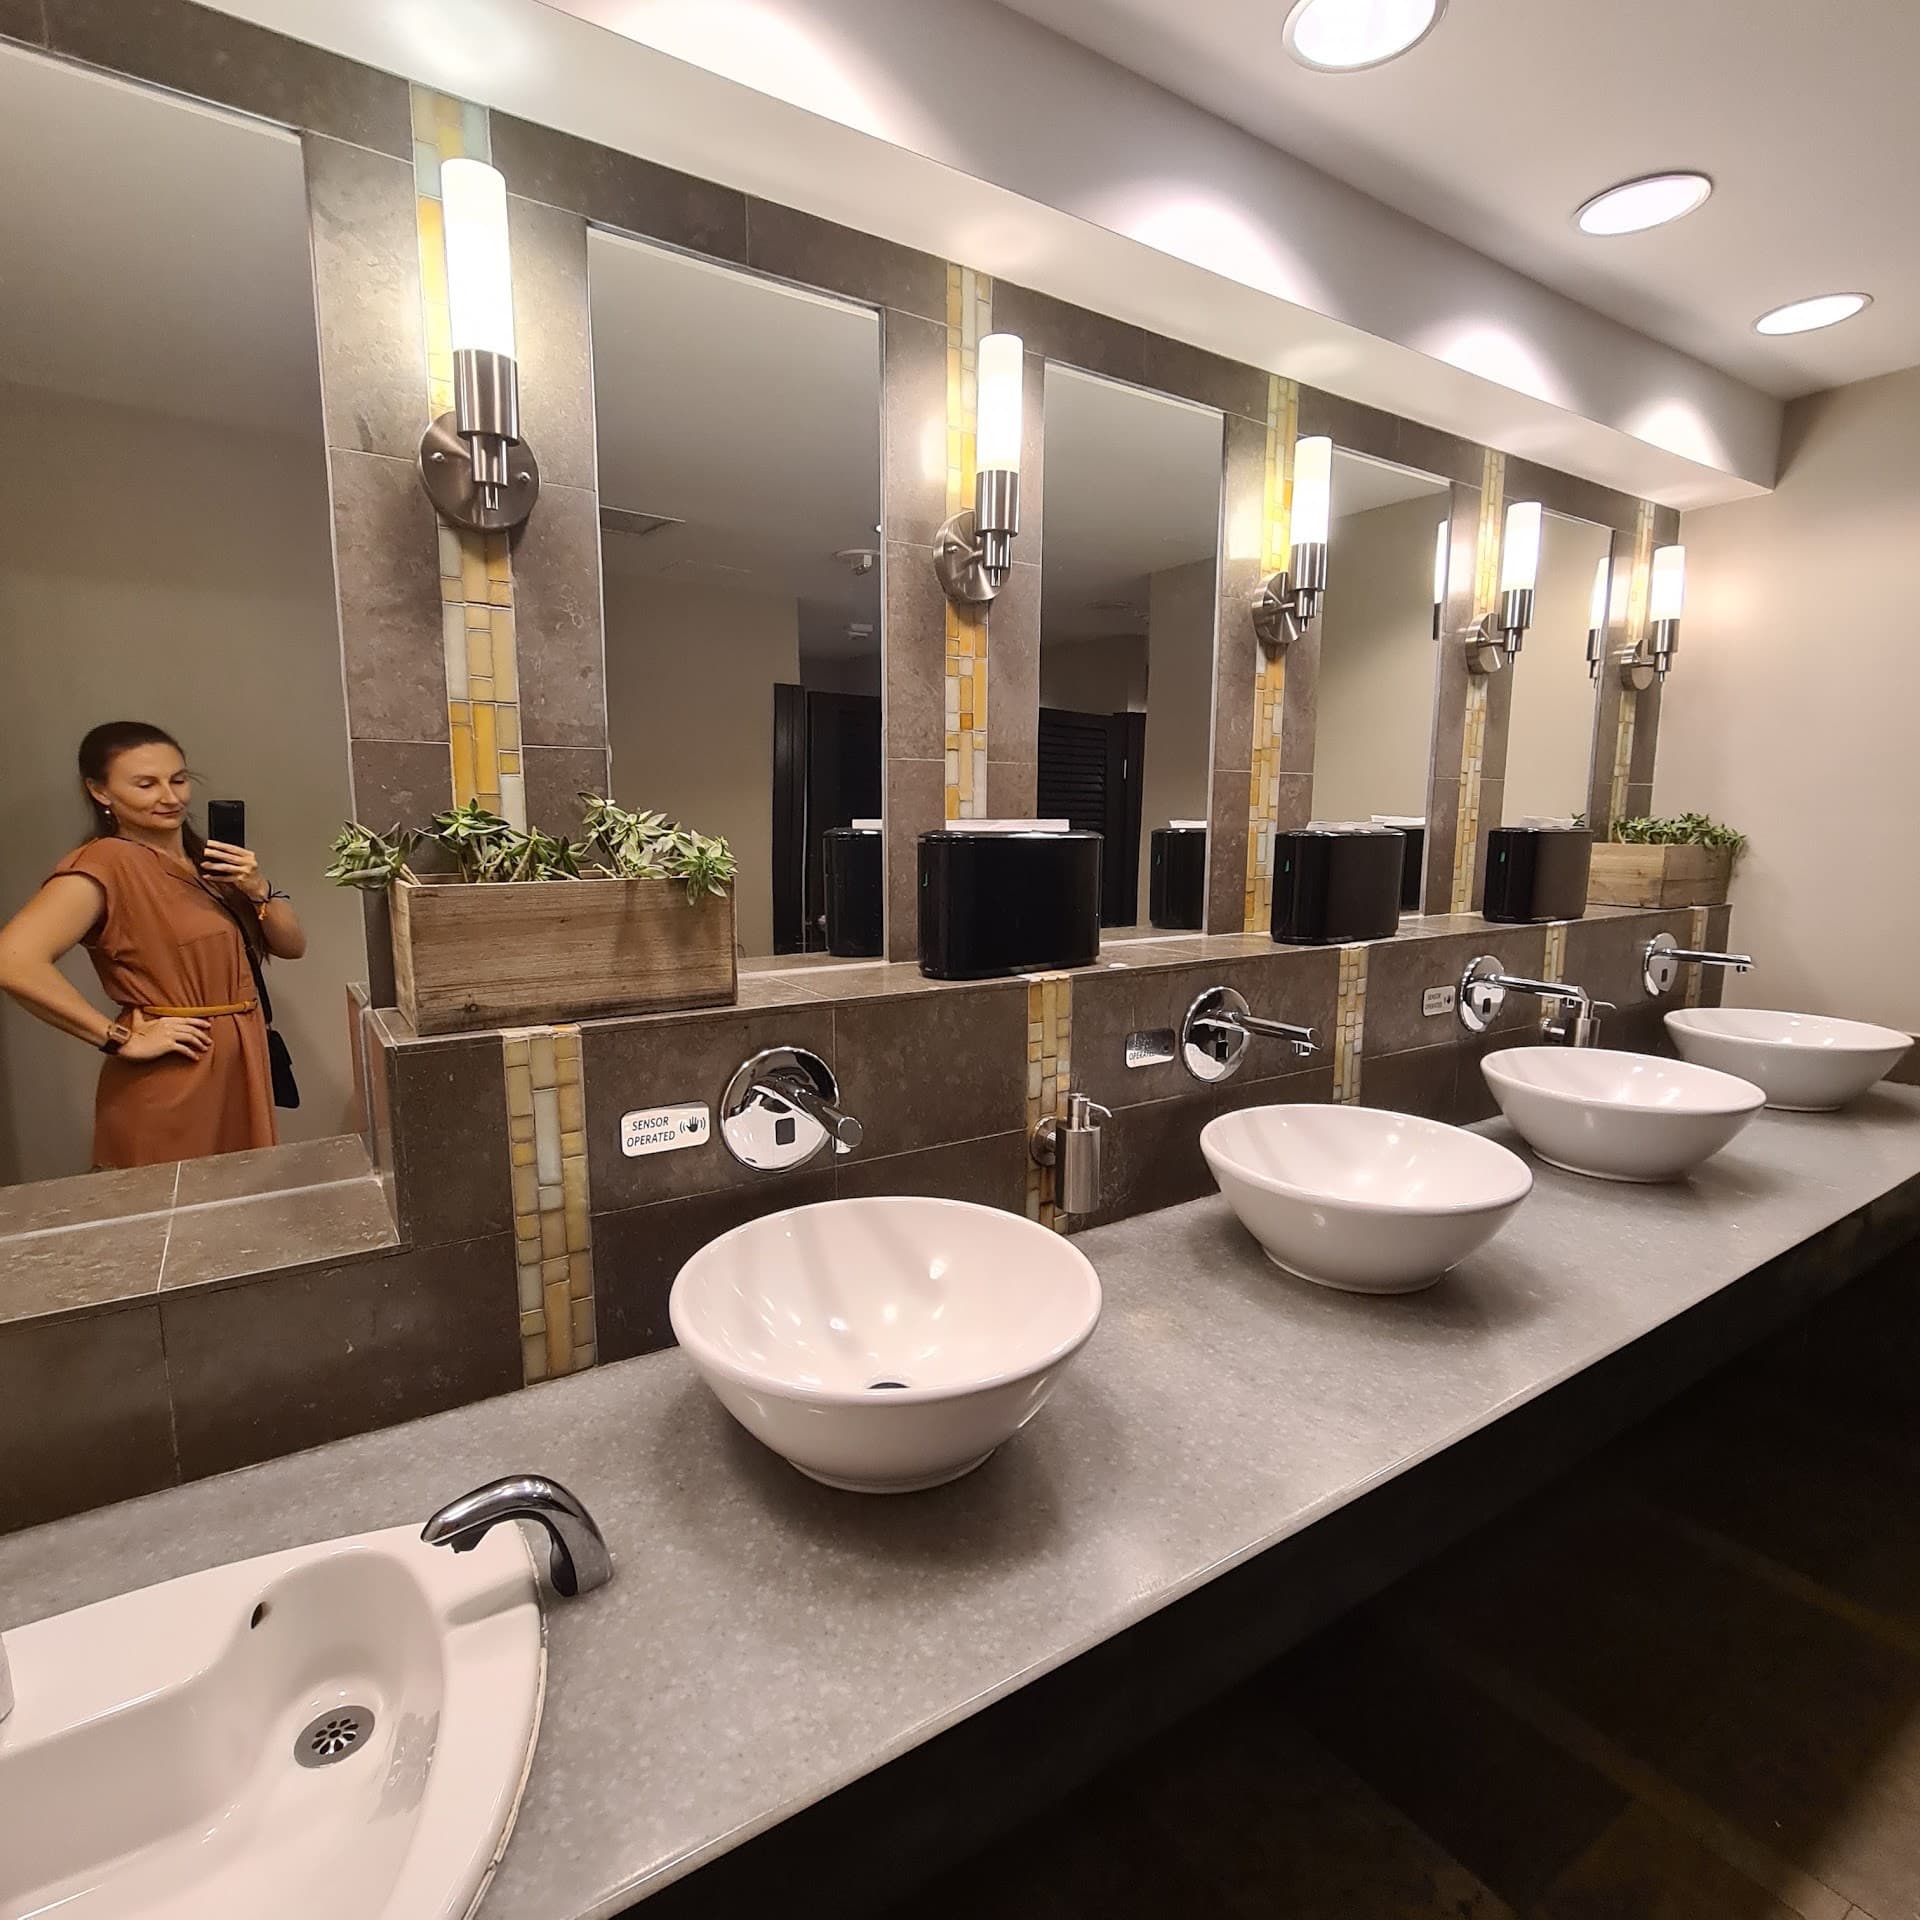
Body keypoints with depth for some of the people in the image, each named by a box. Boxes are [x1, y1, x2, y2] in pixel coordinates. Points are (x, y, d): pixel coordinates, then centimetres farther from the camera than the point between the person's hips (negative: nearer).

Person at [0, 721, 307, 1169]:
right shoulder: (107, 862, -14)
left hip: (240, 1073, 7)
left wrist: (257, 888, -10)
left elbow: (291, 945, 7)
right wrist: (122, 1040, -21)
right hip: (170, 1091, -7)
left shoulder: (204, 858, 9)